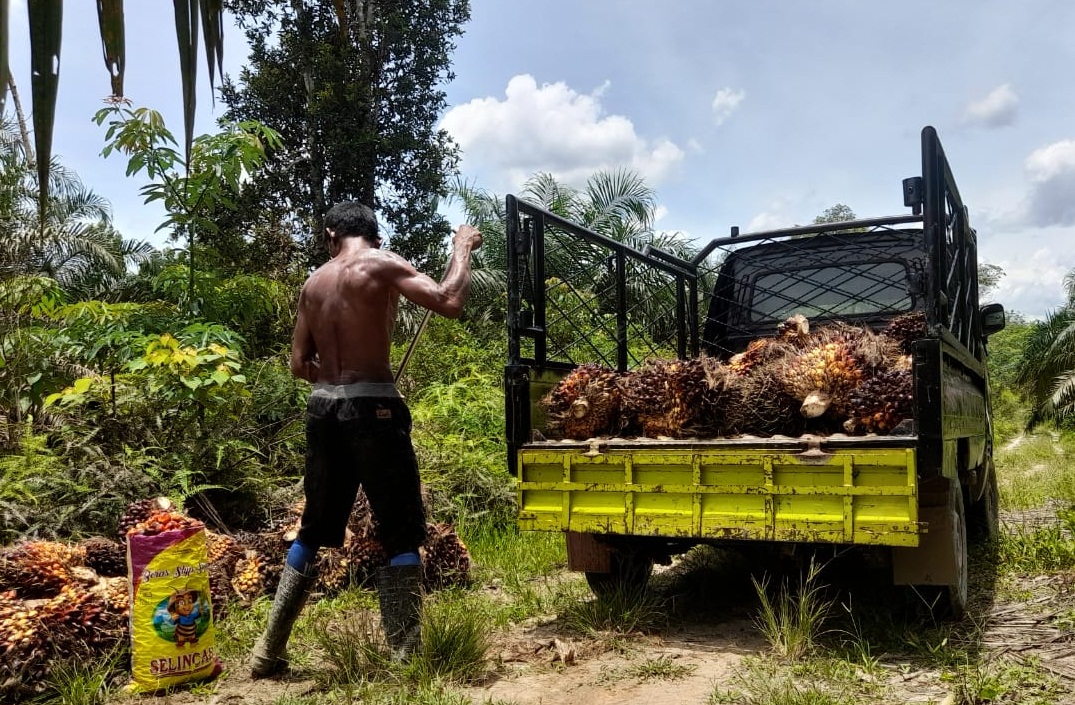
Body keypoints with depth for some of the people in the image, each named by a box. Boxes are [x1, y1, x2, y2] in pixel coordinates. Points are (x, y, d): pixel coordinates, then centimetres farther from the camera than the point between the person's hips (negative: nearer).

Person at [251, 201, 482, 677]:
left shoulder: (313, 283, 12)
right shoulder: (382, 264, -5)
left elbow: (299, 364, 13)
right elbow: (449, 303, -15)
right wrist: (463, 248, -1)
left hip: (323, 407, 6)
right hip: (372, 407, -6)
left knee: (314, 529, 18)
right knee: (402, 534, 3)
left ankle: (269, 650, 25)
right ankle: (405, 656, 3)